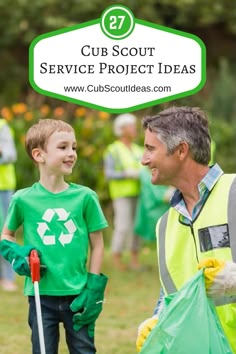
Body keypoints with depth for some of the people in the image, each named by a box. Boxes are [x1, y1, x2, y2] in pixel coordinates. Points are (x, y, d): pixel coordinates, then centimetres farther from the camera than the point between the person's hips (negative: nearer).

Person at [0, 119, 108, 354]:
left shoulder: (85, 197, -4)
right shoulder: (23, 200, -4)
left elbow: (97, 245, 3)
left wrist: (94, 288, -1)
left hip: (77, 296, 0)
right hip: (41, 294, 0)